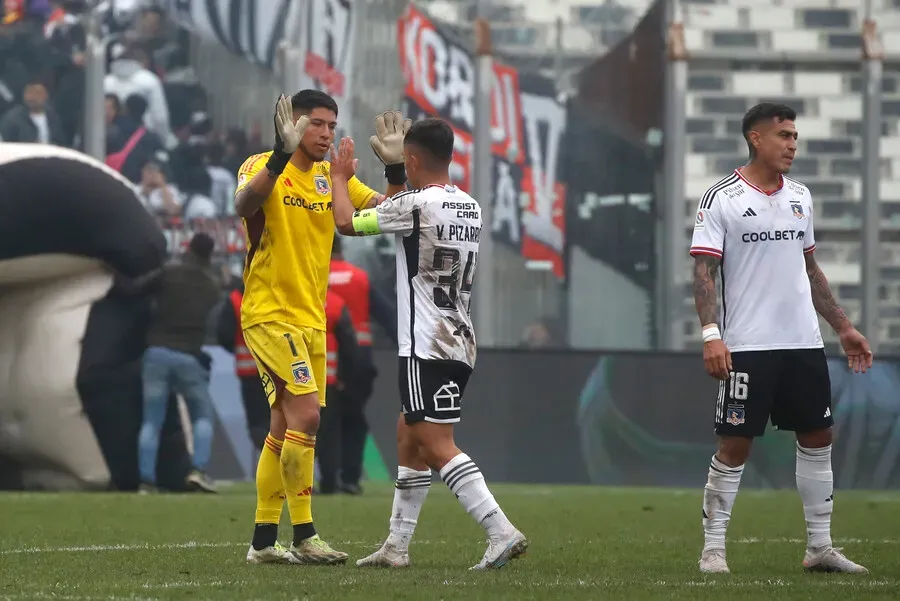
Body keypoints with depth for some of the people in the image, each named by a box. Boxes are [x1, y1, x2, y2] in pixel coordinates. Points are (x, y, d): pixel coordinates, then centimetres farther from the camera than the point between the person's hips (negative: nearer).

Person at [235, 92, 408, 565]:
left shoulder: (332, 178, 11)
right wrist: (282, 154, -40)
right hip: (269, 313, -8)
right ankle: (304, 537, -15)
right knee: (306, 413, -18)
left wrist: (396, 168, -8)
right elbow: (244, 205, -30)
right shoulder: (263, 167, -9)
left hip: (311, 320, 8)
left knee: (285, 429, 9)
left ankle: (263, 542, 14)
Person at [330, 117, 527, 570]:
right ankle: (397, 545, 20)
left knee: (438, 447, -11)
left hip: (427, 347, -9)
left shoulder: (415, 205, -13)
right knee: (409, 438, 17)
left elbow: (347, 223, -3)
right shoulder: (470, 207, 12)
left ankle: (502, 533, -23)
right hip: (459, 342, 9)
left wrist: (340, 177, 14)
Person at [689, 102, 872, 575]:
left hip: (803, 342, 6)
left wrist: (843, 327, 18)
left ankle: (819, 546, 15)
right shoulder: (722, 199, -6)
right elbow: (703, 271, -10)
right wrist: (711, 334, -21)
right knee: (735, 445, -5)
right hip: (748, 346, -6)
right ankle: (712, 549, 3)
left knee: (817, 437, 7)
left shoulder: (799, 196, 12)